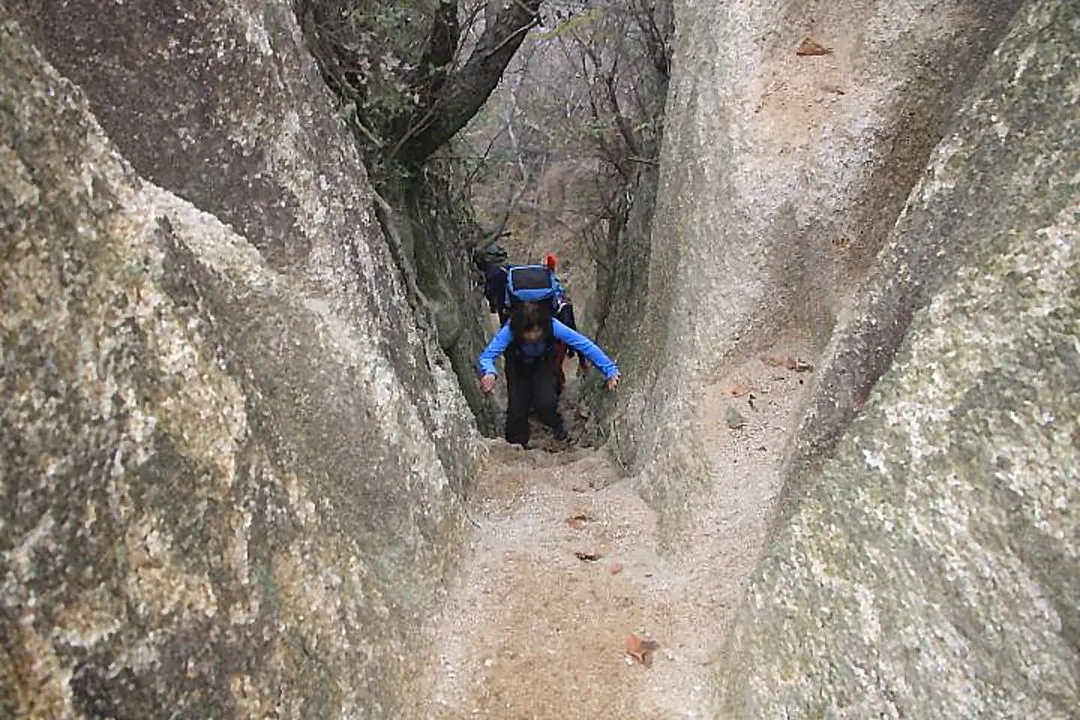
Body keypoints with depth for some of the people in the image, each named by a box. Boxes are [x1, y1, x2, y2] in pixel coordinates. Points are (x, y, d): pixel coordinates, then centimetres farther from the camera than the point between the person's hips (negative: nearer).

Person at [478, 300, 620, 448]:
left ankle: (557, 426, 15)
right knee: (516, 408, -10)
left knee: (545, 403, -21)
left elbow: (585, 345, -33)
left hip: (544, 365, 0)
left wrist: (610, 370, -39)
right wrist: (489, 373, -65)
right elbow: (486, 356, -42)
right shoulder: (509, 331, -38)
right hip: (518, 369, 0)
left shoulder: (552, 326, -36)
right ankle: (516, 447, 21)